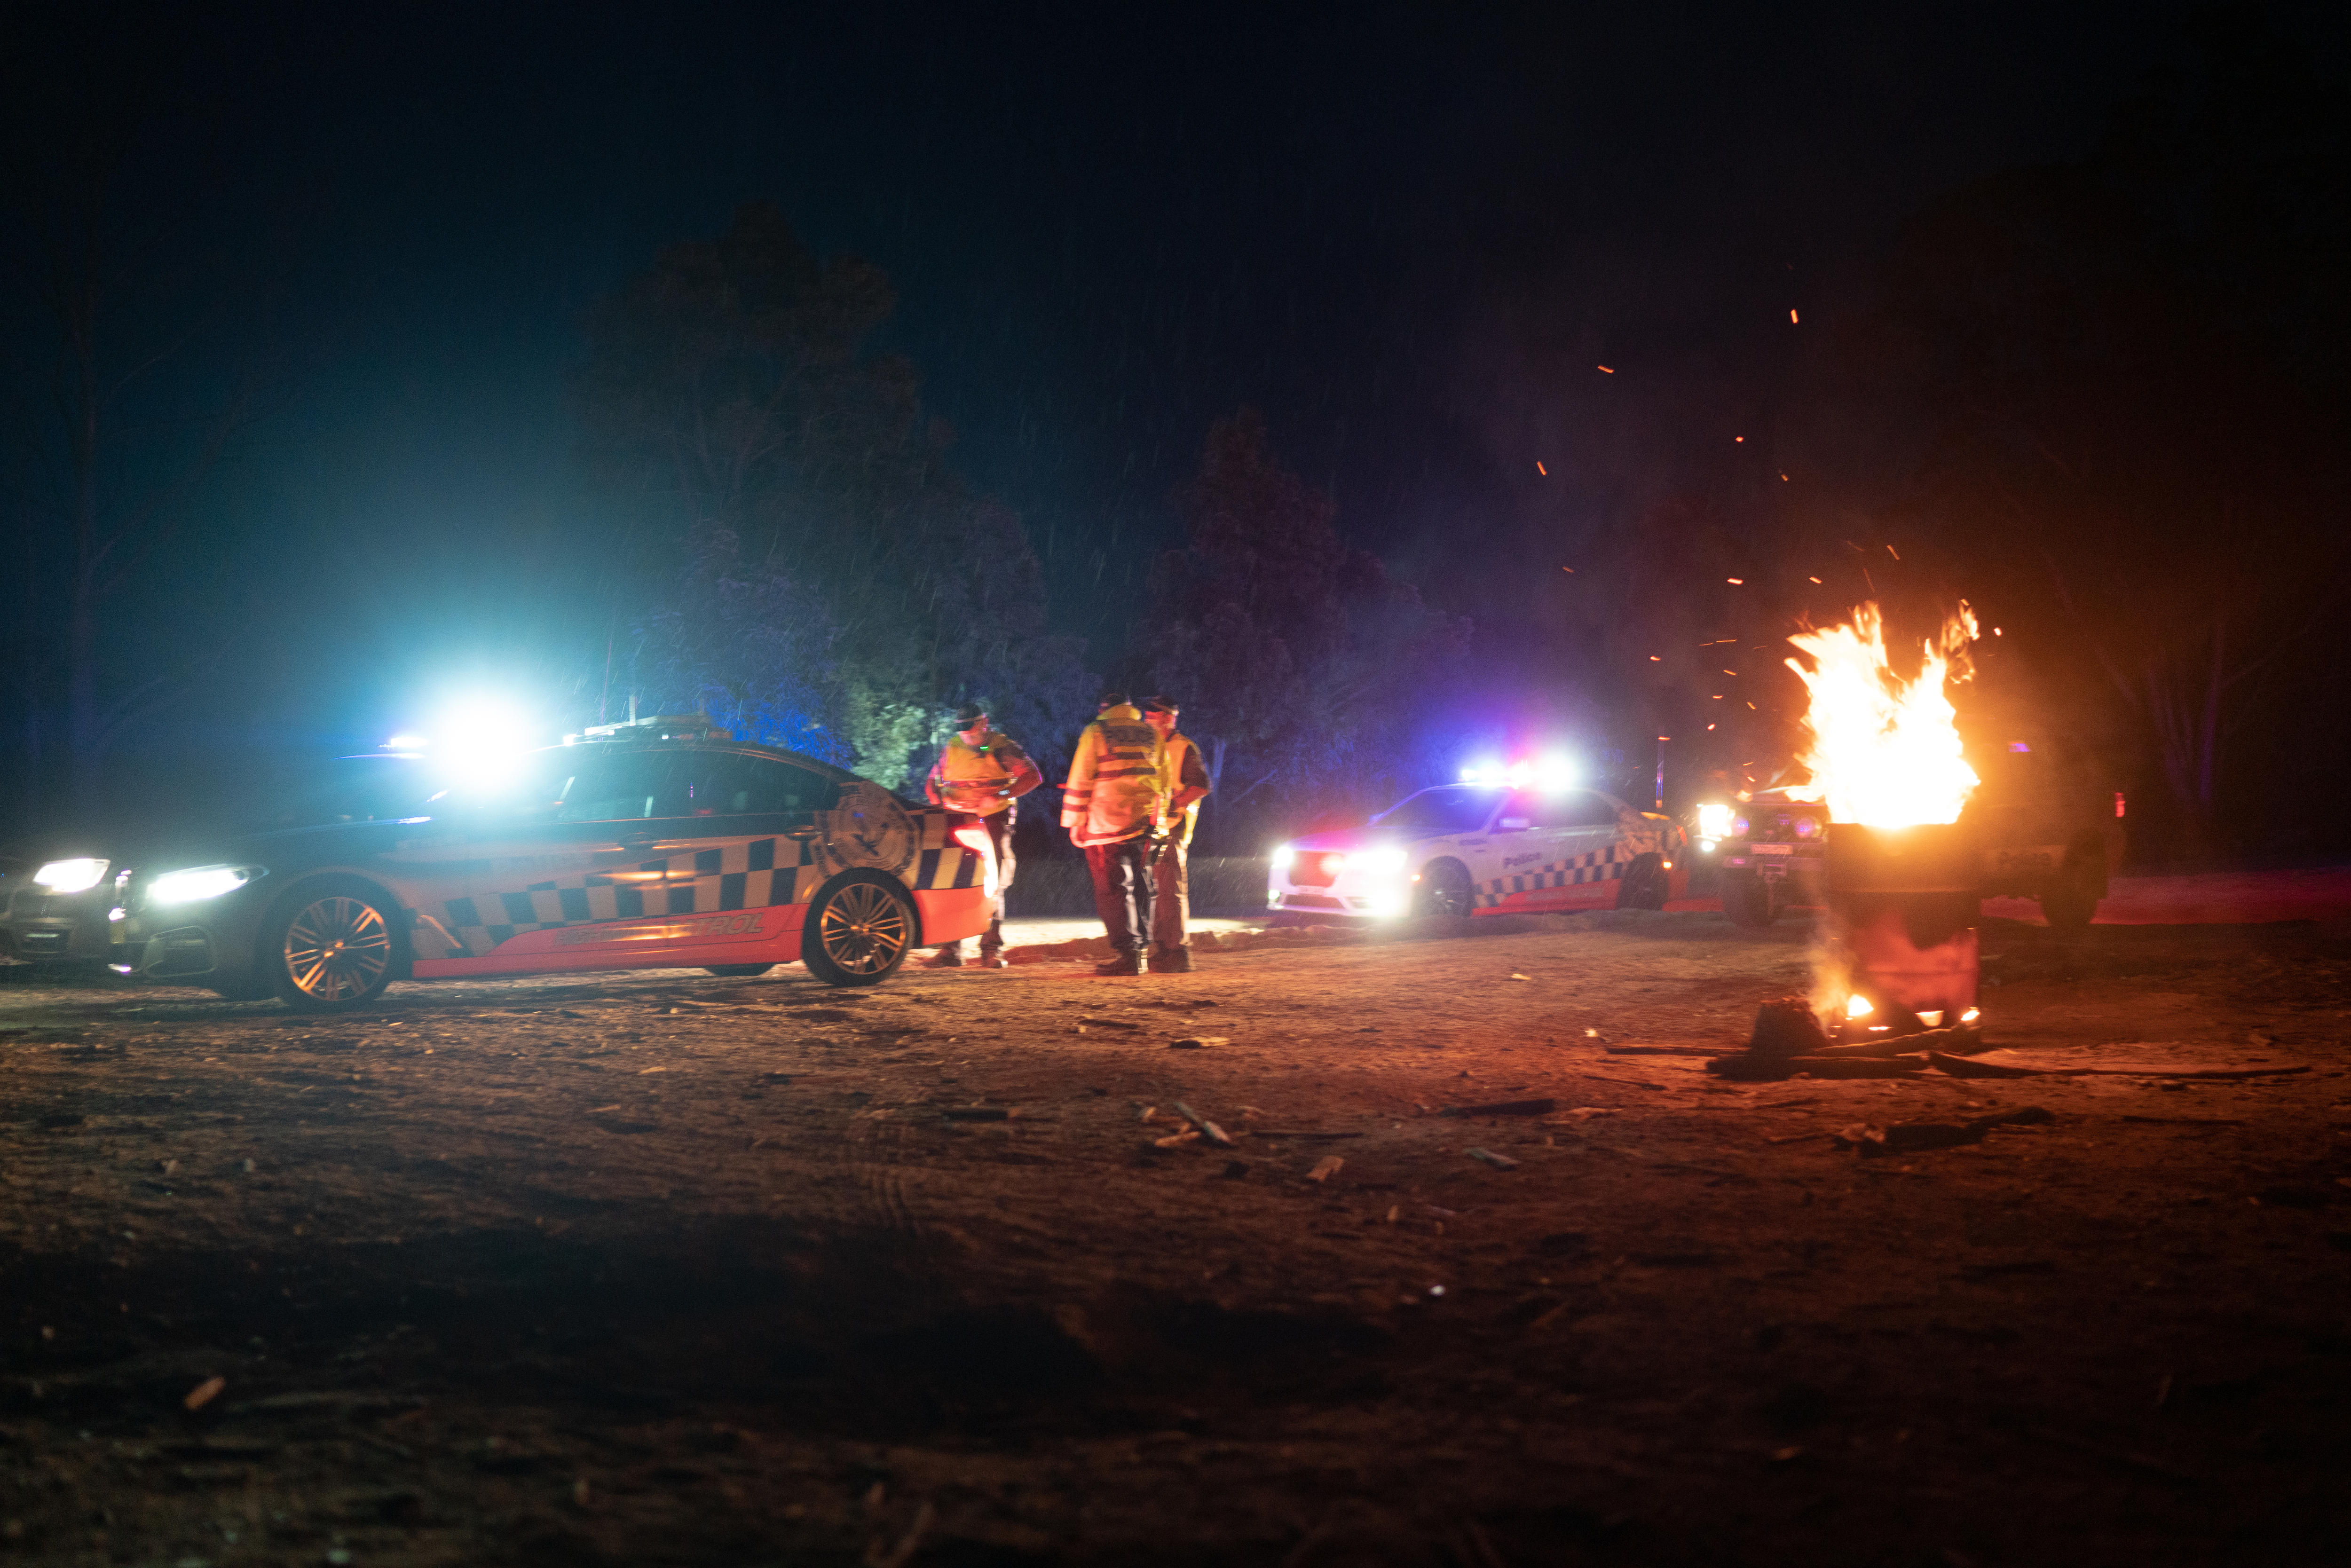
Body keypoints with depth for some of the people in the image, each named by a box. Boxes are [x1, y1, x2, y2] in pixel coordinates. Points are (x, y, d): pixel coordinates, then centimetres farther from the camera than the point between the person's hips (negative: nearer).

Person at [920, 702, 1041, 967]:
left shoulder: (1002, 747, -3)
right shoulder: (951, 749, 10)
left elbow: (1032, 776, -11)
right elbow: (932, 784, 18)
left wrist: (1000, 797, -21)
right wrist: (941, 806, -3)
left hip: (993, 822, -3)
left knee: (992, 888, -3)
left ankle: (992, 949, 2)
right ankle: (950, 950, 0)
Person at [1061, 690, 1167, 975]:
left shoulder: (1095, 732, -1)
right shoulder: (1152, 735, 13)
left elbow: (1080, 781, -4)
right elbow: (1163, 782, 17)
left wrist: (1075, 823, 1)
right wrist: (1157, 816, 24)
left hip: (1107, 824, -5)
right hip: (1143, 823, 5)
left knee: (1112, 888, -3)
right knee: (1139, 886, 12)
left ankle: (1125, 954, -9)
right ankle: (1140, 951, 16)